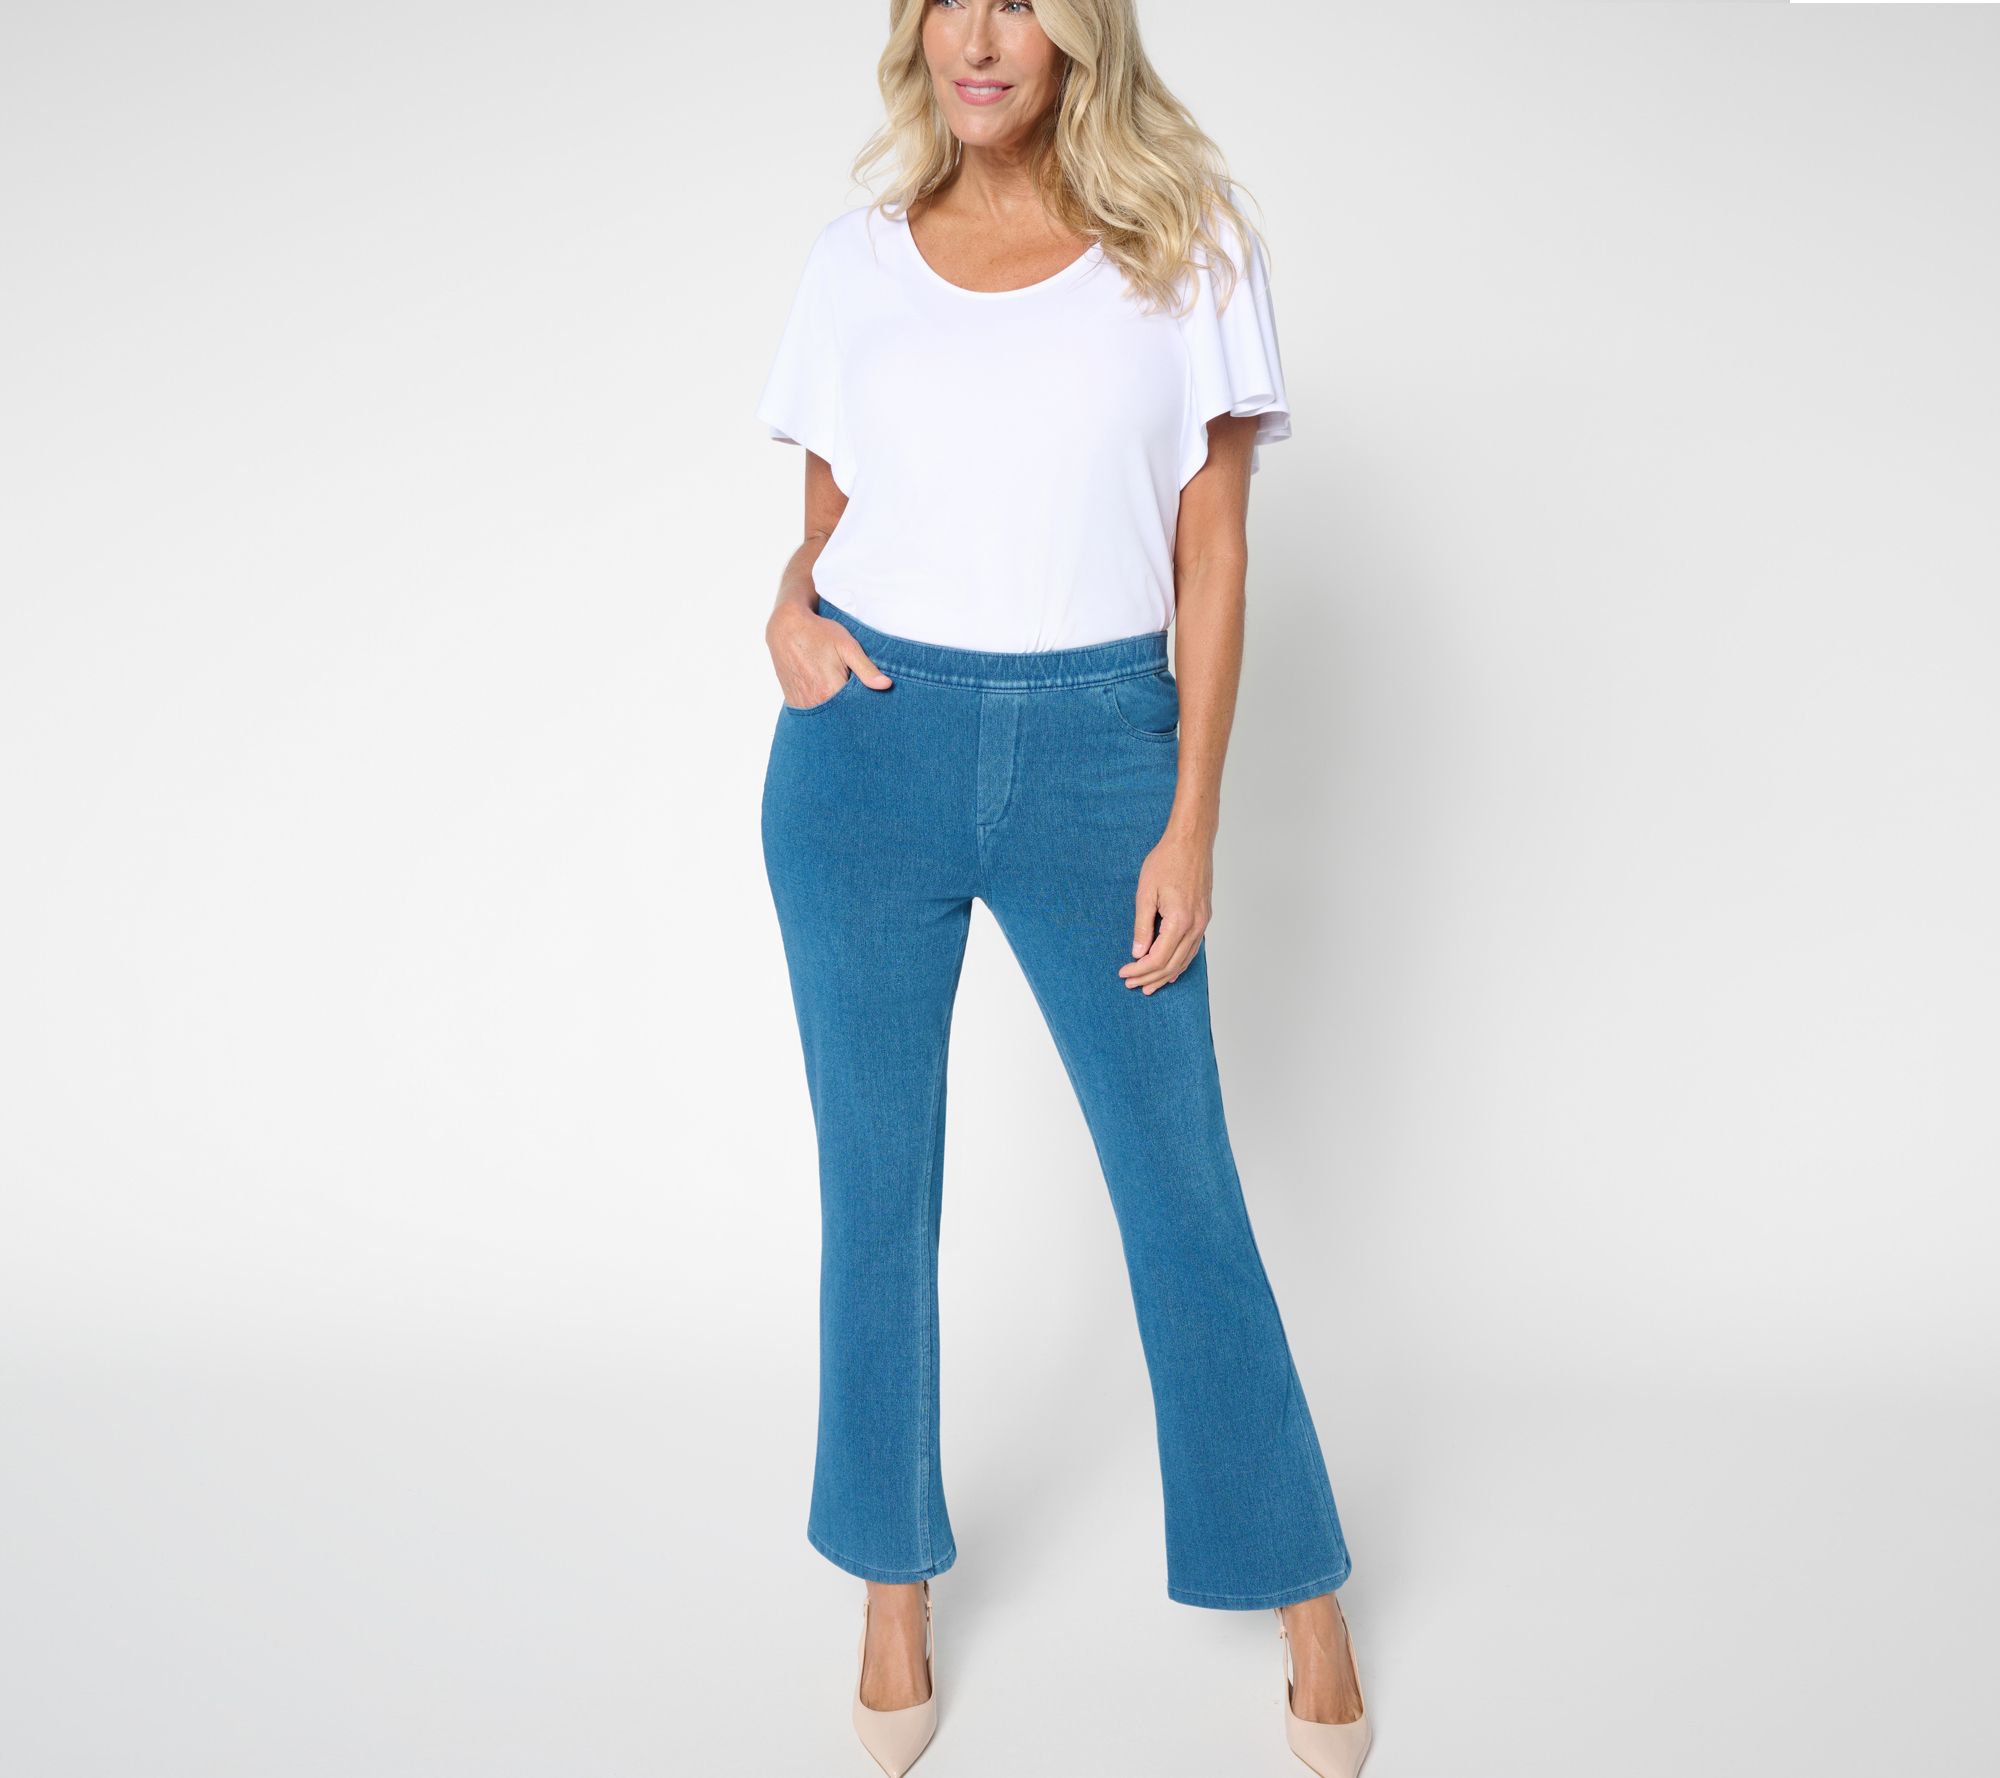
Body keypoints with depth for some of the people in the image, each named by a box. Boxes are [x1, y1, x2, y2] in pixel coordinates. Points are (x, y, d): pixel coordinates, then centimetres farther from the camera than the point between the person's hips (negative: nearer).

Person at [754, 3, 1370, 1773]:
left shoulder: (1189, 243, 1)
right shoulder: (860, 258, 7)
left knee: (1184, 1192, 4)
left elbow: (1213, 551, -1)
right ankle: (896, 1593, 28)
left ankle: (1305, 1598, 22)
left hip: (1091, 749, -2)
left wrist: (1191, 824, -6)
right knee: (876, 1188, 9)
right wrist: (793, 604, -8)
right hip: (868, 748, 2)